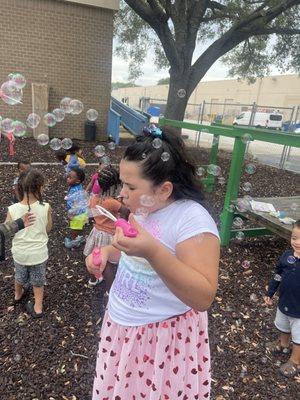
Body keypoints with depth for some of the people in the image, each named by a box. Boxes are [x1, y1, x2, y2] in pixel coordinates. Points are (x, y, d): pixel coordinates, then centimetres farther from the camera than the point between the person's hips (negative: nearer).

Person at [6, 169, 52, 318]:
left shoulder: (13, 209, -21)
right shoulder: (45, 207, -22)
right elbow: (48, 229, -7)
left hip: (19, 253, 2)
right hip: (38, 253, -2)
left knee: (19, 276, 32)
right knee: (38, 280, 24)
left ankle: (18, 295, 59)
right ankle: (38, 308, 37)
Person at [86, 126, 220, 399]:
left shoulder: (192, 220, -25)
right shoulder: (143, 209, -1)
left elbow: (204, 298, -30)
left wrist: (153, 252, -41)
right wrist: (108, 252, -4)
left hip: (163, 337, -7)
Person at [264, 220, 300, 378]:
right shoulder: (287, 255, -11)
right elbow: (277, 275, 3)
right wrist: (270, 293, 8)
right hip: (284, 303, 6)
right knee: (283, 328, 31)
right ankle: (282, 344, 58)